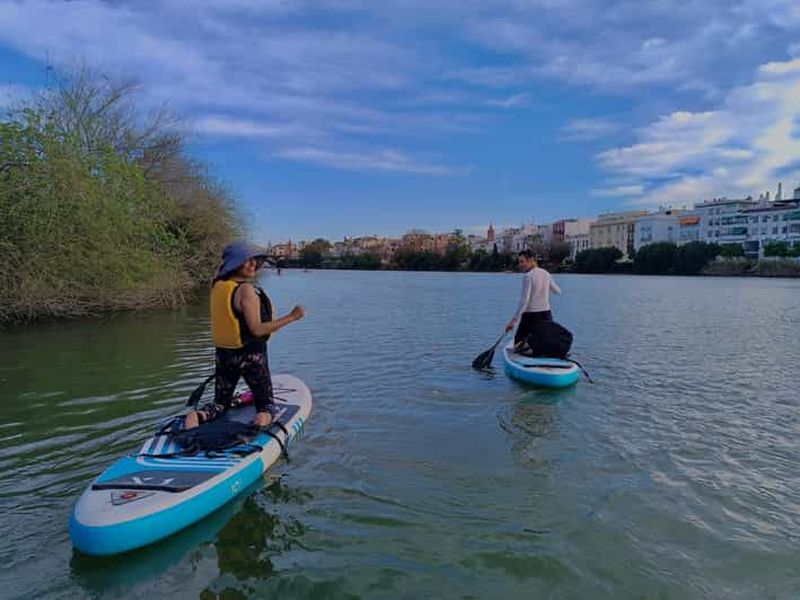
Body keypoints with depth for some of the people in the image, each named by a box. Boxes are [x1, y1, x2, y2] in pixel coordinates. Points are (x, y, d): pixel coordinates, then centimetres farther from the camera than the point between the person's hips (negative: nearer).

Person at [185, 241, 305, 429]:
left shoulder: (217, 287, 3)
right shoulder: (246, 289, -19)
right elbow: (257, 329, -21)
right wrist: (291, 317, -20)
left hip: (223, 354, 6)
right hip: (251, 356, -6)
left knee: (221, 402, 21)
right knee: (266, 403, 10)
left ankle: (198, 416, -7)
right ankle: (263, 418, -22)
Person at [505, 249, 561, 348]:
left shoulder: (527, 276, -13)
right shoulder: (546, 274, 8)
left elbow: (525, 300, -20)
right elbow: (558, 291, 20)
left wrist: (514, 320, -20)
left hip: (531, 316, -7)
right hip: (546, 315, 7)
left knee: (518, 344, 4)